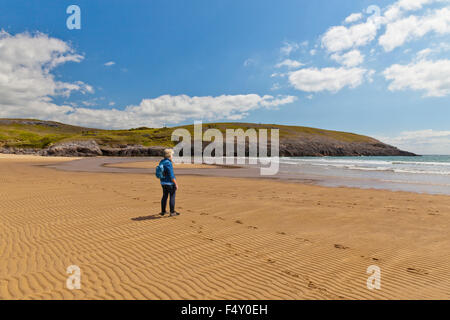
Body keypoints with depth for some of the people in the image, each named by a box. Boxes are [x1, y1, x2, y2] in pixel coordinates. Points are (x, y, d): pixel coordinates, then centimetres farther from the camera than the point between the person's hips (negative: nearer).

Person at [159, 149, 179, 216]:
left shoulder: (161, 162, 7)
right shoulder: (168, 163, -20)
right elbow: (172, 175, -22)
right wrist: (176, 184, -17)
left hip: (163, 182, 9)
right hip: (170, 183, -9)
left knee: (164, 196, 16)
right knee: (172, 197, 1)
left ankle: (163, 211, 23)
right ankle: (172, 212, 6)